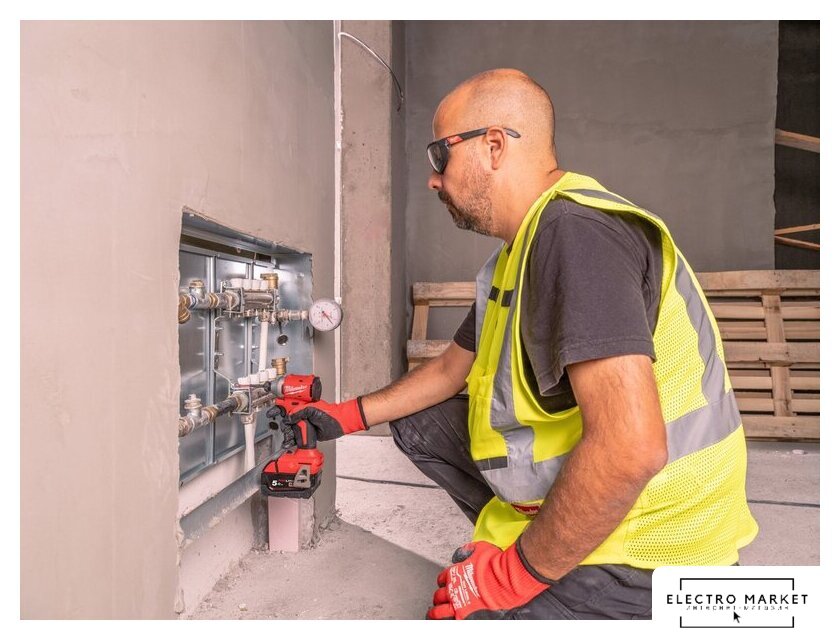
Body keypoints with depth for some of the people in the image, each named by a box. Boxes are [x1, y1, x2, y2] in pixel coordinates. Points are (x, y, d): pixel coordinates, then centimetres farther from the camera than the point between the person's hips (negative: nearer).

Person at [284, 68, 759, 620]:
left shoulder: (575, 231, -25)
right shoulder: (523, 249, 7)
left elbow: (631, 448, -34)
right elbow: (452, 367, 17)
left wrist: (518, 573, -20)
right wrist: (349, 415, 18)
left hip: (646, 555, -9)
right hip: (574, 498, 9)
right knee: (420, 424, 11)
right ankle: (515, 539, 13)